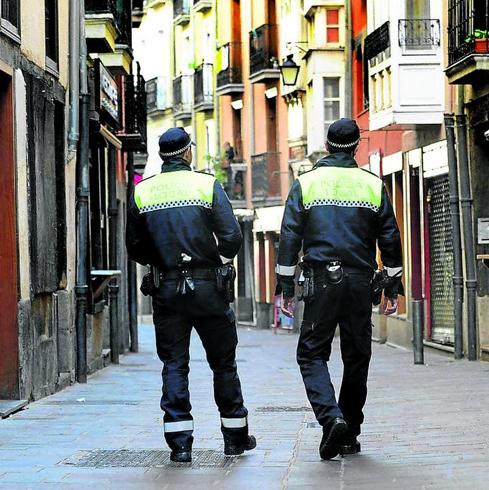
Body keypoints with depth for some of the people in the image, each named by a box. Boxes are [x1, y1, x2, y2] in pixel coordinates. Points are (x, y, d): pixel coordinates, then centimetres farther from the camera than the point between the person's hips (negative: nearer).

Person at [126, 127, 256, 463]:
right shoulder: (207, 184, -4)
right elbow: (232, 237, -10)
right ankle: (236, 437, 17)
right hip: (207, 286, -2)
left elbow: (135, 247, 6)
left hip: (166, 290, 2)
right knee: (223, 363, 10)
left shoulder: (142, 192, 4)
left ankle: (180, 442, -2)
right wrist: (222, 259, 9)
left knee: (174, 365, 5)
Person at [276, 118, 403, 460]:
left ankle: (331, 417, -20)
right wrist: (392, 289, 13)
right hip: (360, 282, 2)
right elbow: (390, 240, 7)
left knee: (312, 354, 3)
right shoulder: (373, 186, 6)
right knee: (357, 359, 10)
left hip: (321, 281, -2)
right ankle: (350, 435, 14)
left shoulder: (305, 184, 2)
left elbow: (289, 238, -2)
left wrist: (287, 289, 2)